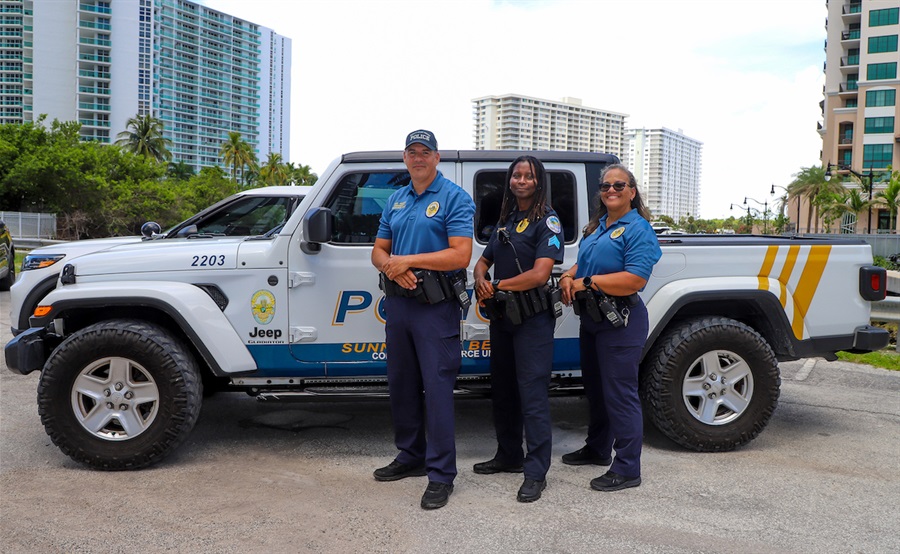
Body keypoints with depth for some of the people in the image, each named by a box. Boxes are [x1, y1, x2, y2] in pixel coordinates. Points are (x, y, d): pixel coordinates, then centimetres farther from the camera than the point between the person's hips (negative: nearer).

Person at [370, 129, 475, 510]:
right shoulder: (395, 201, 16)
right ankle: (410, 456, 29)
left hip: (436, 307, -7)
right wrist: (393, 268, -9)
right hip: (398, 303, 7)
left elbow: (461, 254, -15)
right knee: (401, 384, 14)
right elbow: (379, 251, 14)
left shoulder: (454, 198, -5)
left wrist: (409, 260, -17)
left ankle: (440, 473, 3)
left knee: (437, 387, -6)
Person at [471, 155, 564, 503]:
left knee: (532, 393, -7)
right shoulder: (505, 220, 14)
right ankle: (508, 456, 30)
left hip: (532, 318, -8)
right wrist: (481, 282, -7)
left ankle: (536, 472, -1)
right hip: (502, 315, 8)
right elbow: (483, 261, 16)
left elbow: (539, 275, -19)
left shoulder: (547, 221, -8)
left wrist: (497, 286, -10)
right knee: (502, 389, 15)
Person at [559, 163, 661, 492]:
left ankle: (627, 469, 7)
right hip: (591, 318, 9)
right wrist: (569, 277, -3)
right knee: (594, 387, 21)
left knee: (619, 393, -4)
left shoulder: (638, 229, -13)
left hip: (620, 322, -9)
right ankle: (597, 449, 38)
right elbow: (583, 263, 21)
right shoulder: (596, 226, 14)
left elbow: (636, 279, -24)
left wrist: (588, 283, -20)